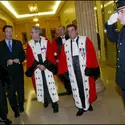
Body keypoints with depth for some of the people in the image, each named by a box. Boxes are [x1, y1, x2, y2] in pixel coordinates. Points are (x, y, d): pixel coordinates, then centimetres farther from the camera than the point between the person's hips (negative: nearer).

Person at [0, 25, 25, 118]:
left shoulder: (18, 43, 7)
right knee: (10, 93, 4)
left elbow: (23, 56, 5)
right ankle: (15, 109, 25)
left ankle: (21, 106, 39)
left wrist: (19, 60, -14)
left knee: (20, 90, 15)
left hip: (18, 71, 2)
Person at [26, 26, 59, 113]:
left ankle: (54, 103, 9)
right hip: (37, 68, 3)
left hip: (47, 67, -2)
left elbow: (50, 55, -7)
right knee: (40, 85, 9)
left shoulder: (46, 41, -3)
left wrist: (44, 65, -15)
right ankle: (45, 100, 28)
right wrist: (38, 65, -13)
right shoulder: (30, 44, 2)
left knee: (50, 84, -2)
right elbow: (30, 57, -2)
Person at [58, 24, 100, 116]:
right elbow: (63, 59, 5)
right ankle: (81, 107, 28)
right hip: (73, 71, 3)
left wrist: (90, 68, -17)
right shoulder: (66, 44, 7)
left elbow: (91, 54, -10)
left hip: (85, 70, -3)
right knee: (76, 89, 11)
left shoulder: (85, 40, -4)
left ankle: (88, 104, 35)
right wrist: (63, 72, 1)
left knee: (86, 87, 11)